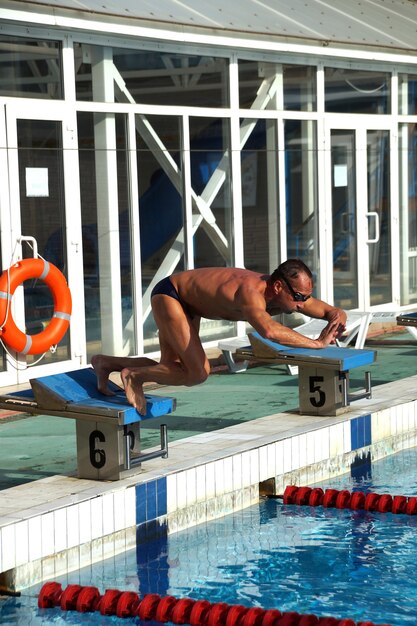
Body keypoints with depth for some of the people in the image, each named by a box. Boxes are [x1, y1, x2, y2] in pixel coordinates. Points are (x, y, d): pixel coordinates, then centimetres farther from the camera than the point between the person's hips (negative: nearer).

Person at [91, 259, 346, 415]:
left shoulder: (292, 295, -15)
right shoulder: (251, 291, -41)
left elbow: (334, 312, -3)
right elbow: (269, 330, -61)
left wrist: (338, 319, -28)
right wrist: (316, 343, -54)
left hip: (188, 304, 9)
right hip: (169, 292, -9)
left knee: (172, 369, 16)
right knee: (198, 373, -19)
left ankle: (106, 363, 30)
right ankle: (134, 375, 0)